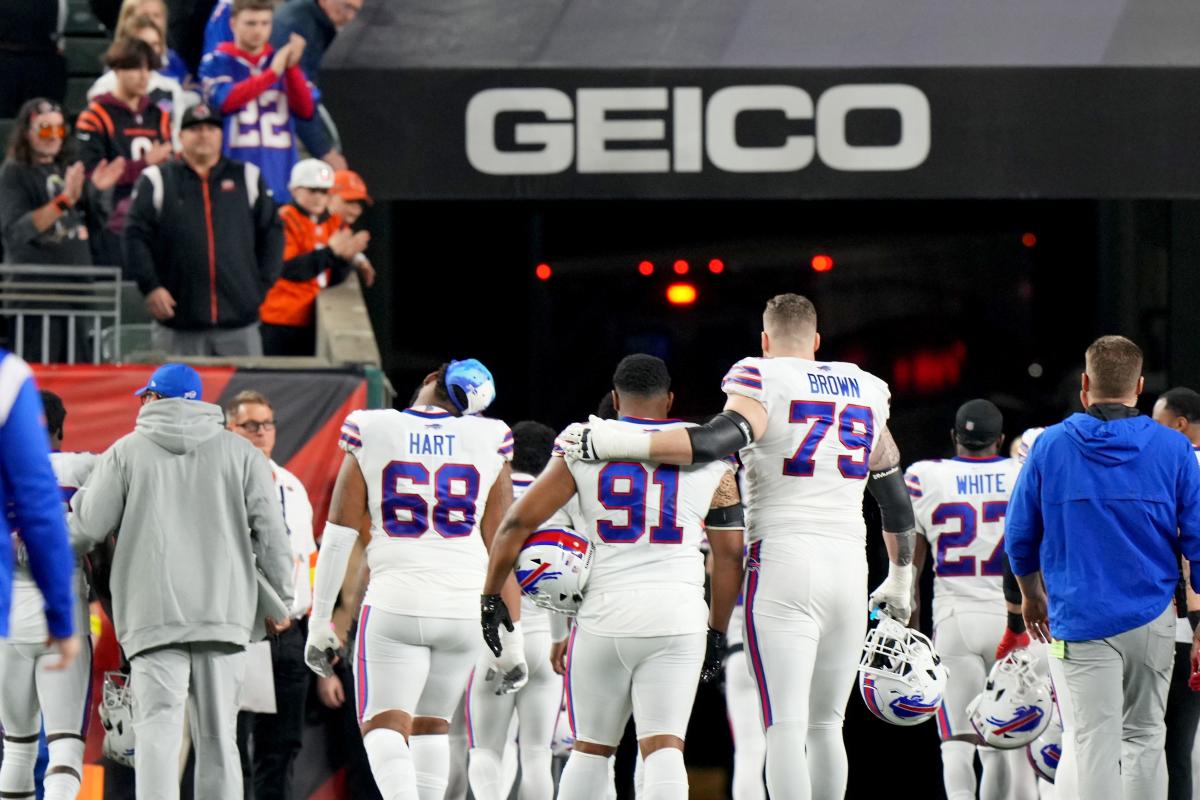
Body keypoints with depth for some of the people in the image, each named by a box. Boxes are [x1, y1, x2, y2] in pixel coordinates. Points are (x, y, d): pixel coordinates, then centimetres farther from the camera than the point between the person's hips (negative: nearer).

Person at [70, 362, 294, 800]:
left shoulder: (126, 452, 6)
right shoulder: (240, 452, 10)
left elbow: (86, 529, 4)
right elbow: (271, 533, 7)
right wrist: (280, 599, 17)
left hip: (154, 615, -2)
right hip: (225, 612, 2)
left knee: (158, 733, -9)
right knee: (217, 738, 7)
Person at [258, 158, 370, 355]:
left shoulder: (333, 223, 12)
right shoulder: (284, 221, -8)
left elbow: (334, 280, 9)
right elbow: (287, 268, -20)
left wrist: (346, 257, -13)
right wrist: (330, 252, -26)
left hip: (313, 322, 6)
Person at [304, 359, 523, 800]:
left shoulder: (370, 434, 1)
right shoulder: (489, 443, 5)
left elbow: (339, 536, 2)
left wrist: (319, 620, 8)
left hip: (396, 602, -3)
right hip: (467, 606, 3)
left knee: (385, 725, -4)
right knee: (432, 725, 19)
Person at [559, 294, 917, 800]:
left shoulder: (763, 381, -2)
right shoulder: (864, 393, 17)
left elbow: (723, 438, -22)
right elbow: (896, 500, 25)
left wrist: (610, 444, -23)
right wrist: (900, 580, 39)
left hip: (784, 562, -5)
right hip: (849, 564, 5)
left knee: (786, 728, -10)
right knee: (825, 725, 13)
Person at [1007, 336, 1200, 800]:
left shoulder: (1050, 447, 0)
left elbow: (1019, 537, 9)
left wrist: (1031, 594, 28)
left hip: (1079, 620, -2)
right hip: (1152, 621, 2)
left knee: (1093, 744, -5)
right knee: (1144, 737, 14)